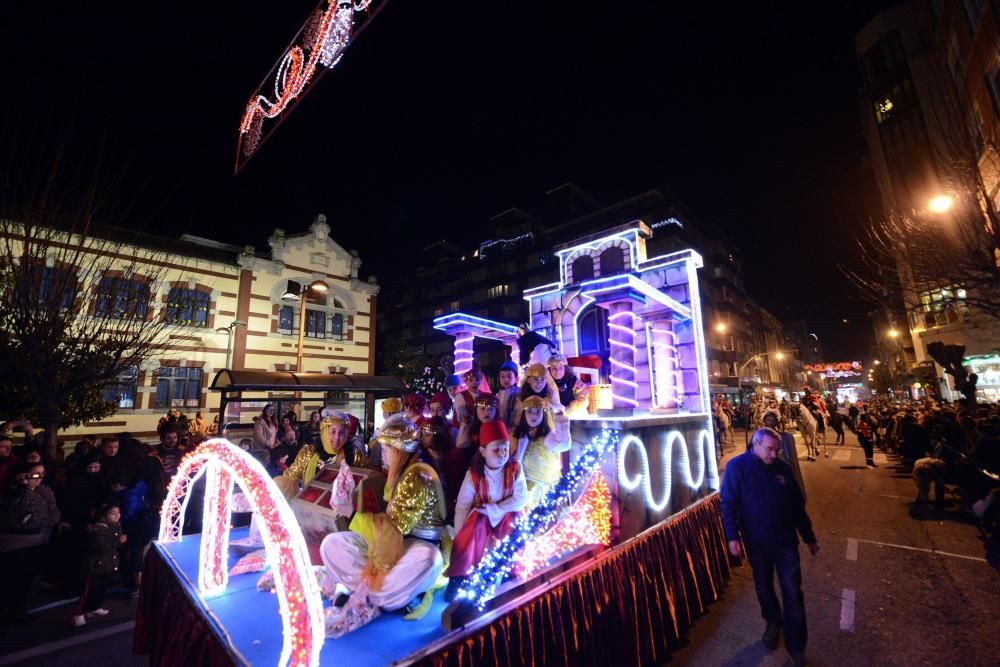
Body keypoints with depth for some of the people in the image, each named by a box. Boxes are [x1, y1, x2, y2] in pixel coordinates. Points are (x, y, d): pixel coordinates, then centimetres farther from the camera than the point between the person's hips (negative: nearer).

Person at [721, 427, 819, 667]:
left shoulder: (783, 468, -1)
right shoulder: (737, 467, -14)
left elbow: (797, 506, 9)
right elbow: (728, 504, -14)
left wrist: (809, 538, 12)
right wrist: (733, 537, -19)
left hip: (785, 541, 2)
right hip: (756, 542, -2)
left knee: (793, 593, 6)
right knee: (763, 588, 17)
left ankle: (796, 646, 22)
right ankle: (773, 623, 43)